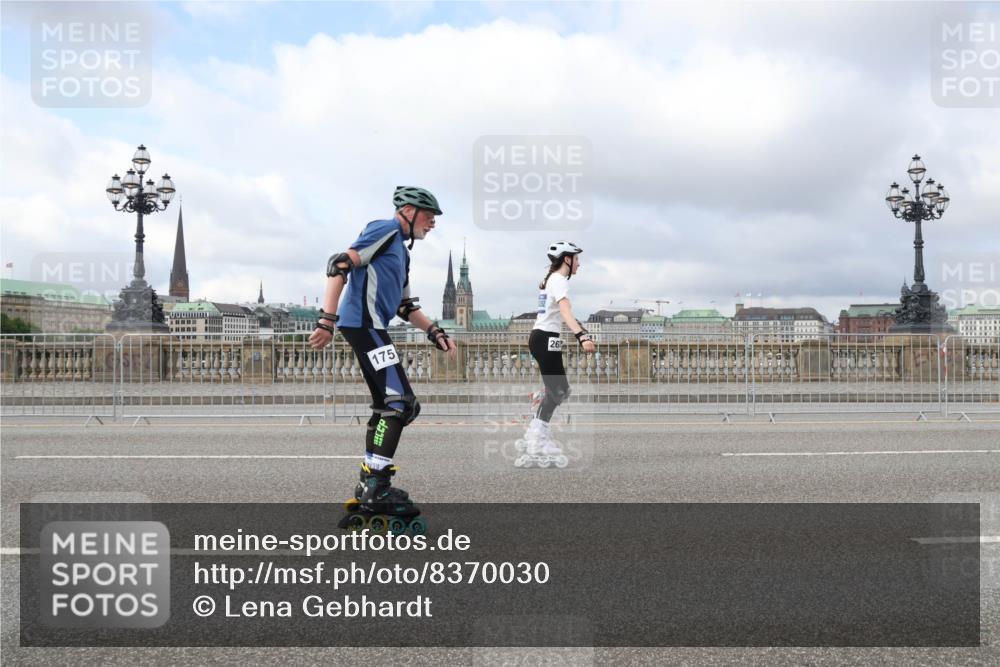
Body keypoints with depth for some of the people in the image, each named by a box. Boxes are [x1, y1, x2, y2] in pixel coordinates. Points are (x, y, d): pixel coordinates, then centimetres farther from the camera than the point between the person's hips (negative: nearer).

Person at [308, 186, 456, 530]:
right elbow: (340, 265, -15)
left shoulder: (401, 250, 25)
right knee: (399, 402, -14)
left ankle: (368, 489, 20)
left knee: (388, 406, 13)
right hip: (363, 323, -11)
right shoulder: (386, 230, -4)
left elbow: (406, 306, 27)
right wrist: (327, 320, -21)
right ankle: (376, 489, -12)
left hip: (371, 328, 11)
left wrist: (435, 332, 14)